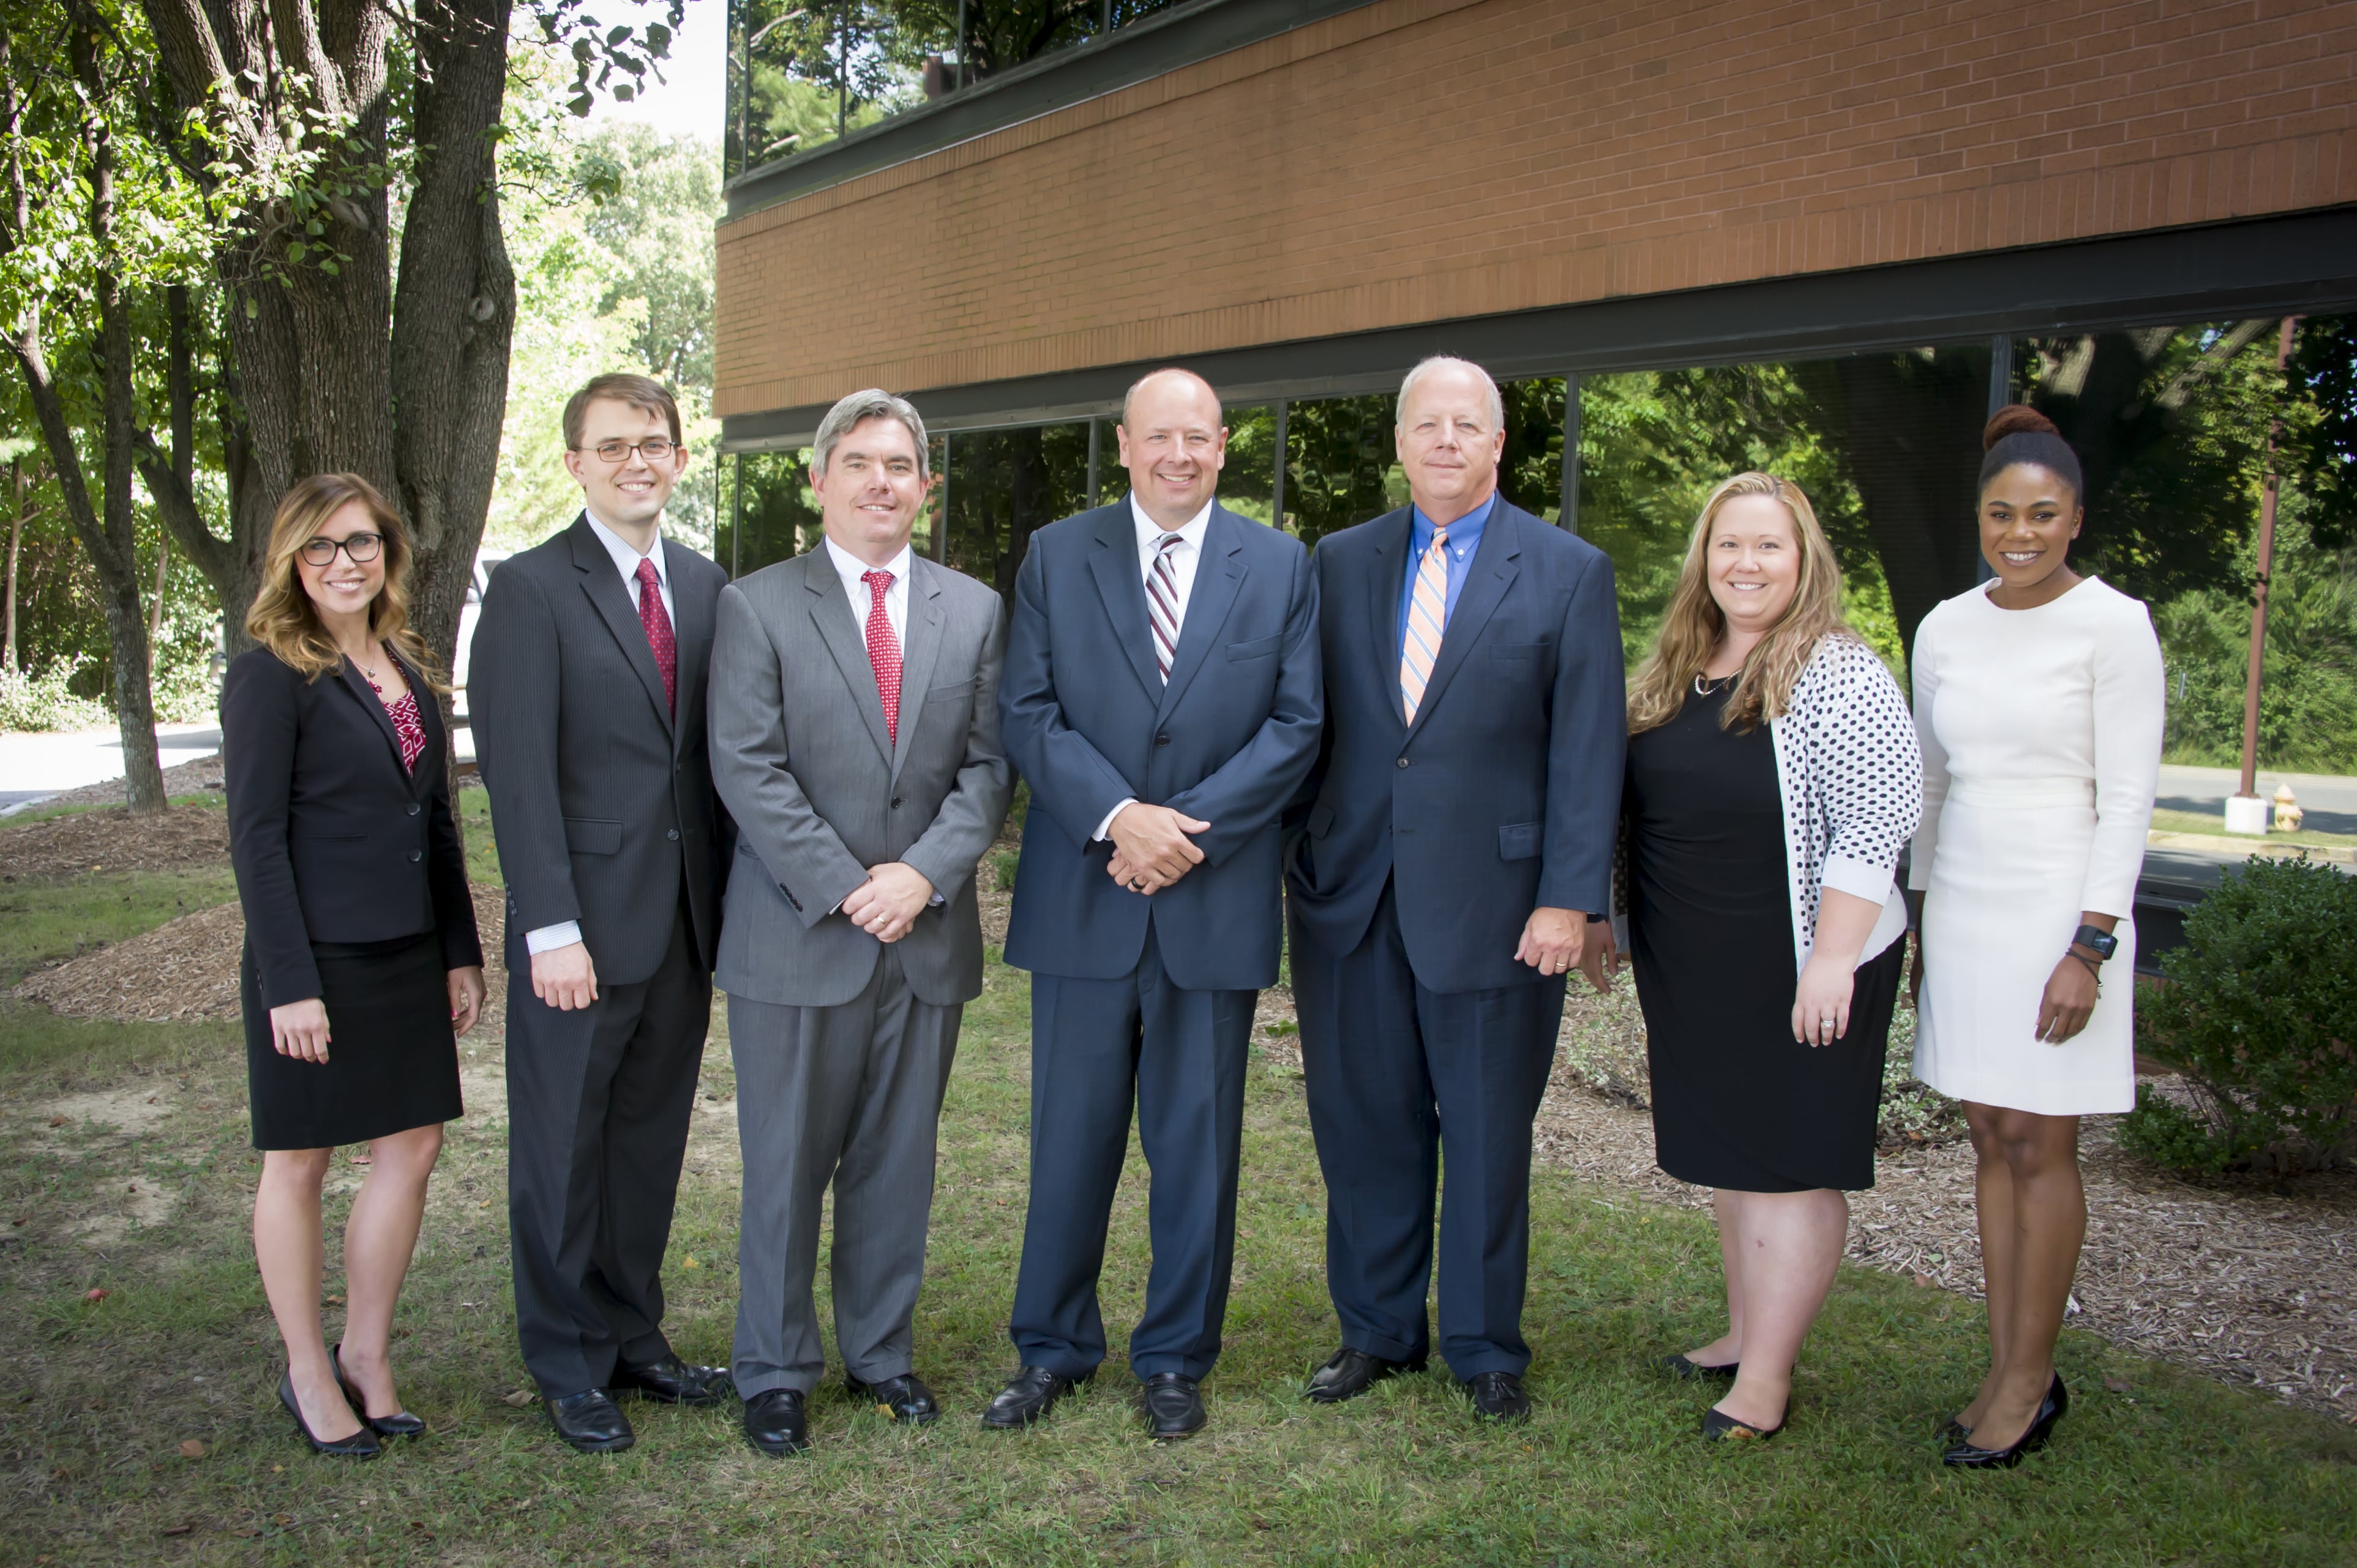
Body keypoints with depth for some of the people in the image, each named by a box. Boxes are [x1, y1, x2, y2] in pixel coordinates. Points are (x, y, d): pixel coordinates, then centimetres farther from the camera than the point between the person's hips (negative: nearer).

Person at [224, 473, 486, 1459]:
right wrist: (290, 985, -17)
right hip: (315, 960, -6)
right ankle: (307, 1374, 21)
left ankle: (366, 1355, 24)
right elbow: (256, 838, -13)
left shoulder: (408, 671, 10)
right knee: (299, 1162, 7)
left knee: (412, 1146, 8)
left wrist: (461, 952, 9)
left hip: (407, 958, 7)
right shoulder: (270, 675, -10)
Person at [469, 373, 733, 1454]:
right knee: (564, 1153, 9)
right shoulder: (532, 590, -7)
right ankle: (569, 1367, 25)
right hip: (583, 929, -5)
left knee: (650, 1144, 15)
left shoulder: (705, 585, 9)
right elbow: (518, 771, -12)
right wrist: (552, 928, -16)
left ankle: (634, 1341, 30)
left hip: (685, 922, 5)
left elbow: (719, 750, 11)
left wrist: (728, 902, 6)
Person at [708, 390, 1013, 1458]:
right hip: (797, 938, -3)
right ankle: (775, 1370, 23)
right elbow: (747, 771, -8)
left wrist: (922, 873, -11)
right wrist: (846, 889, -14)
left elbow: (989, 766, 4)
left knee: (899, 1161, 13)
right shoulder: (756, 606, -1)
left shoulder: (973, 610, 9)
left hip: (930, 933, 3)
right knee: (786, 1166, 7)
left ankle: (881, 1353, 29)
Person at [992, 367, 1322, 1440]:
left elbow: (1296, 724, -1)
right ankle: (1052, 1348, 27)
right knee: (1070, 1139, 9)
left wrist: (1191, 827, -12)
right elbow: (1026, 711, -2)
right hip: (1084, 897, 0)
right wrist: (1117, 816, -16)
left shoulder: (1280, 566, 5)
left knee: (1197, 1144, 9)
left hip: (1216, 900, 0)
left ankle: (1175, 1358, 25)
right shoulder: (1056, 556, 5)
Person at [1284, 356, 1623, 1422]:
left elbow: (1587, 752, -4)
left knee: (1488, 1133, 9)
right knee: (1363, 1124, 11)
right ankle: (1378, 1331, 29)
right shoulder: (1340, 562, 9)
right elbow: (1310, 722, 9)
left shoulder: (1570, 573, 0)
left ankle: (1486, 1347, 27)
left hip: (1493, 899, -2)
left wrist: (1570, 897, -10)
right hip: (1350, 895, 3)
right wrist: (1296, 855, 4)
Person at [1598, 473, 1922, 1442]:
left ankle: (1768, 1373, 9)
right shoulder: (1673, 671, 10)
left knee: (1790, 1162, 1)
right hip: (1691, 968, 7)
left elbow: (1875, 823, -16)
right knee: (1728, 1154, 15)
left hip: (1799, 968, -7)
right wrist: (1605, 919, 15)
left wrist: (1832, 961, -20)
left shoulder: (1837, 674, -11)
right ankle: (1745, 1333, 28)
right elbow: (1633, 808, 17)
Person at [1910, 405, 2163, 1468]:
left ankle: (2032, 1380, 13)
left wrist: (2091, 945, -14)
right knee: (1991, 1141, 9)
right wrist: (1915, 920, 14)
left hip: (2058, 907, -5)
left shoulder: (2113, 625, -7)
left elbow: (2129, 795, -9)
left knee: (2039, 1146, 0)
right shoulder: (1944, 630, 8)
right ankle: (2006, 1370, 18)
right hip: (1962, 905, 5)